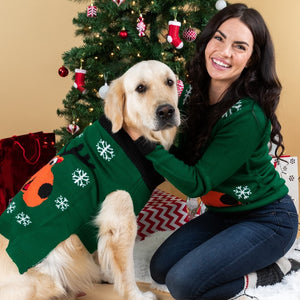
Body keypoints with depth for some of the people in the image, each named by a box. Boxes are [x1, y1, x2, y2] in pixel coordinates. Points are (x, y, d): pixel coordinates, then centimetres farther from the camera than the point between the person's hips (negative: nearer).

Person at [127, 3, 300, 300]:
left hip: (267, 219, -8)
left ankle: (271, 270, 3)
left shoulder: (247, 116, -29)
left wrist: (143, 139, -31)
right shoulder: (198, 95, -5)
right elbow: (183, 155, 0)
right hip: (224, 213, 8)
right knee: (161, 268, 4)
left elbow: (196, 183, -26)